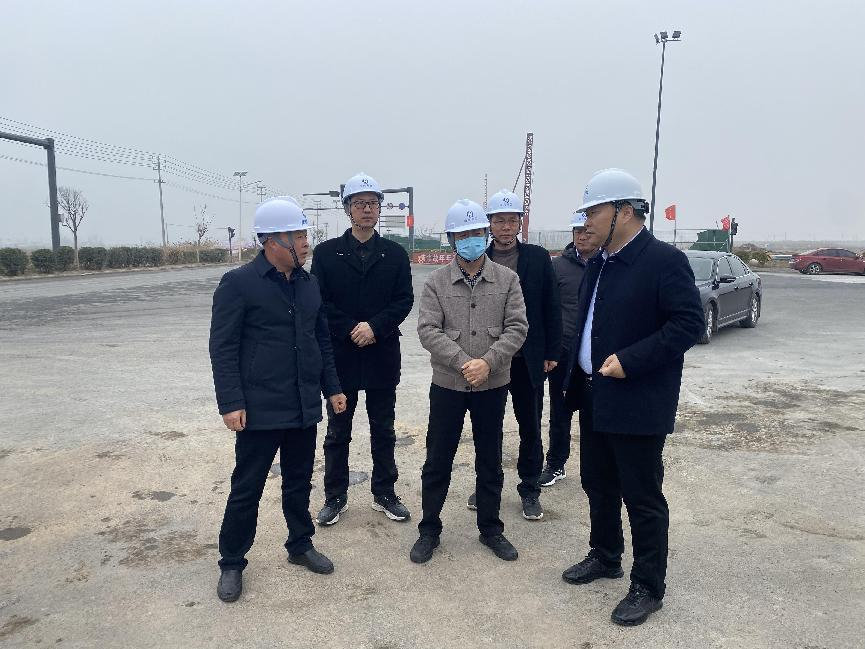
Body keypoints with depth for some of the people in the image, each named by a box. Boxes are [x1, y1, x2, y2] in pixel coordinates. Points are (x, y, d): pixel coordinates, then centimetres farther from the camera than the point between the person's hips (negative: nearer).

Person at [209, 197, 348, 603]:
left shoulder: (308, 284, 8)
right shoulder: (238, 283, -10)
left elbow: (322, 339, 15)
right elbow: (223, 348, -11)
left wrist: (331, 387, 12)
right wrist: (231, 403, -16)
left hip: (304, 408, 6)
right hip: (260, 410, -5)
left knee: (299, 482, 18)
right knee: (247, 489, 7)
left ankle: (300, 545, 36)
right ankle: (231, 562, 25)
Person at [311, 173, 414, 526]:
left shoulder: (395, 254, 3)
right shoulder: (326, 252, 0)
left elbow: (404, 300, -3)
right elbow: (320, 302, -5)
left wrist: (375, 327, -16)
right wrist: (350, 330, -15)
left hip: (383, 354, 1)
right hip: (340, 354, -1)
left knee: (383, 430, 12)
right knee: (337, 431, 10)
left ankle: (384, 494, 27)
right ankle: (335, 497, 25)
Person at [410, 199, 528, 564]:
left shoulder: (507, 279, 0)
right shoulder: (436, 281, -2)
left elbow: (517, 327, -6)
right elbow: (428, 329, -10)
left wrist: (488, 362, -19)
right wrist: (463, 362, -20)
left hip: (493, 386, 1)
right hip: (447, 384, -1)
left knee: (490, 461, 14)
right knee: (437, 461, 8)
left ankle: (490, 528, 31)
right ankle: (429, 530, 25)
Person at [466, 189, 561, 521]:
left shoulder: (538, 258, -1)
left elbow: (551, 308, 1)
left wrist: (551, 352, -2)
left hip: (528, 359, 0)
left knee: (530, 428, 10)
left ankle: (530, 490, 25)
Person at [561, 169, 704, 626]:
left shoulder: (664, 260, -14)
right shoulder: (598, 263, 10)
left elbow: (689, 323, -19)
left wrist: (629, 360, -24)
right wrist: (575, 379, 12)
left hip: (638, 404, -8)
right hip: (595, 398, 8)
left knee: (642, 497, 4)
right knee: (597, 484, 19)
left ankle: (648, 587, 21)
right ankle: (604, 557, 39)